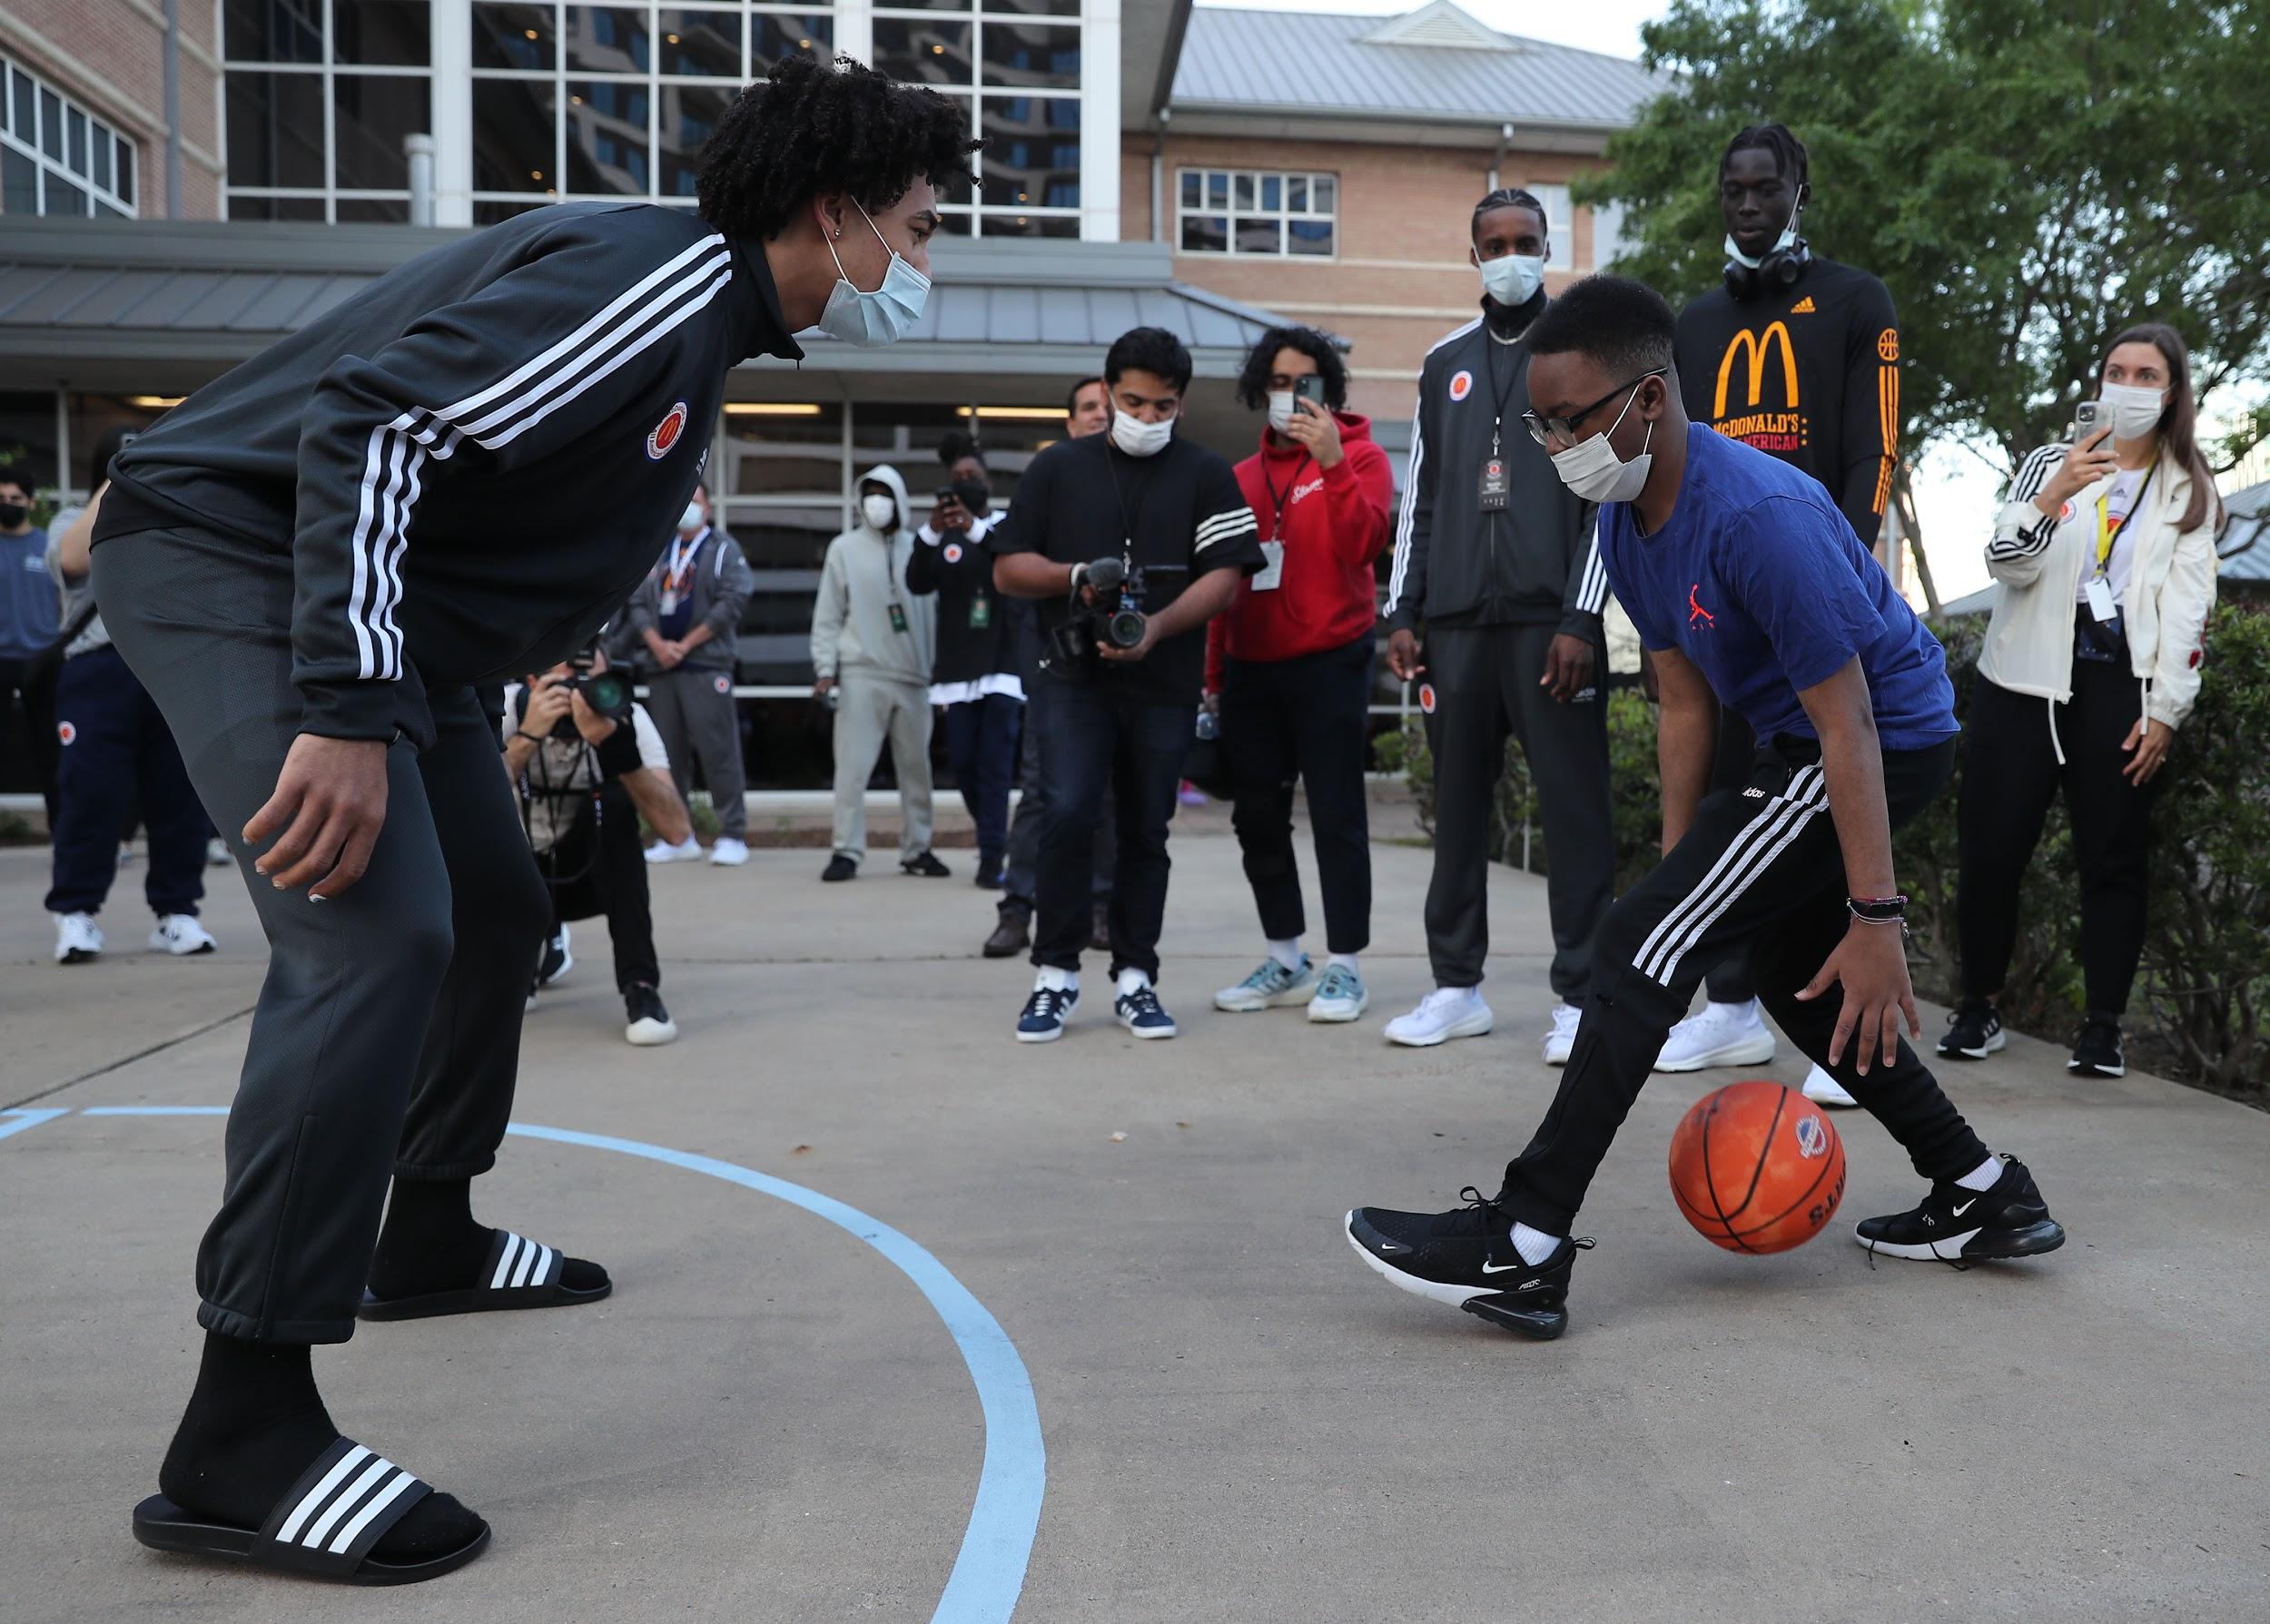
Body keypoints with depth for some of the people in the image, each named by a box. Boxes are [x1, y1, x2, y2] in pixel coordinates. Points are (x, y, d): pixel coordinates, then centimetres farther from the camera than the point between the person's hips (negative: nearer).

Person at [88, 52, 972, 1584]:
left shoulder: (707, 311, 13)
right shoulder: (654, 275, -19)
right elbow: (369, 422, -28)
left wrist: (417, 702, 20)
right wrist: (347, 717, -32)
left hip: (391, 601, 11)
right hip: (235, 550, -11)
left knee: (496, 911, 16)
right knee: (381, 936, -22)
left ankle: (428, 1240, 34)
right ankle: (240, 1441, -16)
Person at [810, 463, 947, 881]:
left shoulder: (918, 549, 9)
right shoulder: (844, 548, 5)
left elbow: (934, 611, 11)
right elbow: (827, 615, 3)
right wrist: (825, 667, -5)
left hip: (913, 676, 2)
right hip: (860, 674, -2)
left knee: (916, 766, 8)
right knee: (853, 767, -5)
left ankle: (917, 849, 17)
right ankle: (847, 851, 0)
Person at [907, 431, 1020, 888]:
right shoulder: (942, 534, 12)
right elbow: (918, 584, -2)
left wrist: (977, 528, -27)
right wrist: (930, 532, -17)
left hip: (1003, 663, -3)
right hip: (958, 668, 3)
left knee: (995, 764, -10)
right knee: (963, 764, 5)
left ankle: (992, 858, -7)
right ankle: (993, 841, 26)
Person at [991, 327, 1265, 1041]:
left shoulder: (1205, 474, 7)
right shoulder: (1058, 467, 10)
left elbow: (1228, 575, -2)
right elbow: (1008, 568, 9)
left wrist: (1158, 626, -18)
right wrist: (1076, 576, -10)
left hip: (1165, 684, 1)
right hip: (1073, 676, 0)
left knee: (1146, 832, 6)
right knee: (1068, 814, -14)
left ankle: (1134, 979, 17)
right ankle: (1055, 975, 0)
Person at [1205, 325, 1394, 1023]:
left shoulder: (1358, 456, 2)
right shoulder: (1242, 476, 14)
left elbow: (1364, 545, -16)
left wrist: (1332, 462, -25)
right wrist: (1213, 671, 10)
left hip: (1329, 663, -5)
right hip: (1251, 668, 5)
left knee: (1337, 815, -2)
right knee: (1258, 817, 8)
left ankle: (1344, 968, 7)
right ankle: (1284, 962, 22)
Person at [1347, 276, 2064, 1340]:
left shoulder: (1760, 518, -28)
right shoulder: (1626, 519, 1)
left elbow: (1847, 725, -27)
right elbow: (1686, 707, 7)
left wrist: (1875, 918, -27)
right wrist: (1677, 875, 8)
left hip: (1888, 743, -10)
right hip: (1793, 747, 10)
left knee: (1640, 942, -18)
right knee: (1796, 976, 20)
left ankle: (1522, 1250, -15)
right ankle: (1983, 1197, 35)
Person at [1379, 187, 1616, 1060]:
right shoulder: (1445, 363, 17)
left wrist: (1580, 619, -10)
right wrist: (1403, 613, 8)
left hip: (1551, 621, -4)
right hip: (1455, 622, 4)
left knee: (1574, 805, -3)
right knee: (1458, 802, 6)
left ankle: (1581, 995, 4)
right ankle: (1457, 987, 16)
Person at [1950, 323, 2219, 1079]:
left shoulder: (2189, 491, 10)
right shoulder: (2049, 463, 10)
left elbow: (2187, 609, 4)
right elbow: (2007, 564, -3)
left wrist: (2165, 711, -5)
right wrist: (2054, 495, -20)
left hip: (2121, 685, 0)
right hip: (2026, 677, 0)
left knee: (2115, 858, 0)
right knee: (1993, 848, -1)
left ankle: (2103, 1025, 6)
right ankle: (1978, 1007, 11)